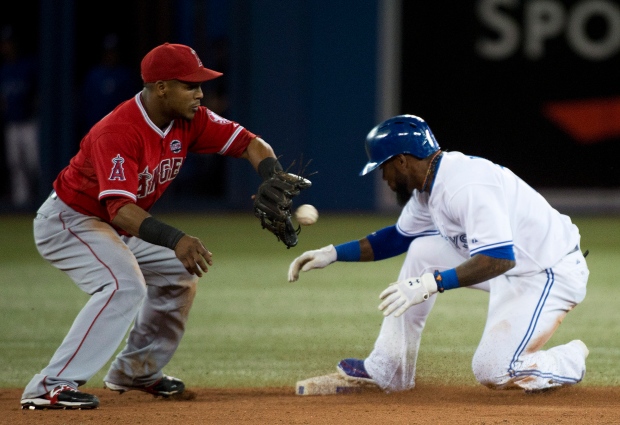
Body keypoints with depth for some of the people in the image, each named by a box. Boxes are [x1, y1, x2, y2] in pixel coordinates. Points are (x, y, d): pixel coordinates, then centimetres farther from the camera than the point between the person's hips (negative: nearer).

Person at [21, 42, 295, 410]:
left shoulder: (188, 121, -9)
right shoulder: (119, 131, -34)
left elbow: (249, 143, -7)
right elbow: (120, 209, -43)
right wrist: (174, 239, -56)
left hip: (114, 227, 9)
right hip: (68, 220, -9)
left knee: (179, 273, 15)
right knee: (125, 285, -29)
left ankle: (137, 372, 28)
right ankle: (50, 387, -32)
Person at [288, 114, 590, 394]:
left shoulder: (465, 187, -26)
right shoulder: (429, 184, 5)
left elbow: (500, 258, -35)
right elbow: (400, 237, 22)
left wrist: (432, 283, -38)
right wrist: (333, 253, 14)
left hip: (553, 273, -10)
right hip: (510, 267, 10)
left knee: (492, 373, -21)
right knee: (422, 251, 7)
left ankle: (571, 360, 6)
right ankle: (387, 371, 12)